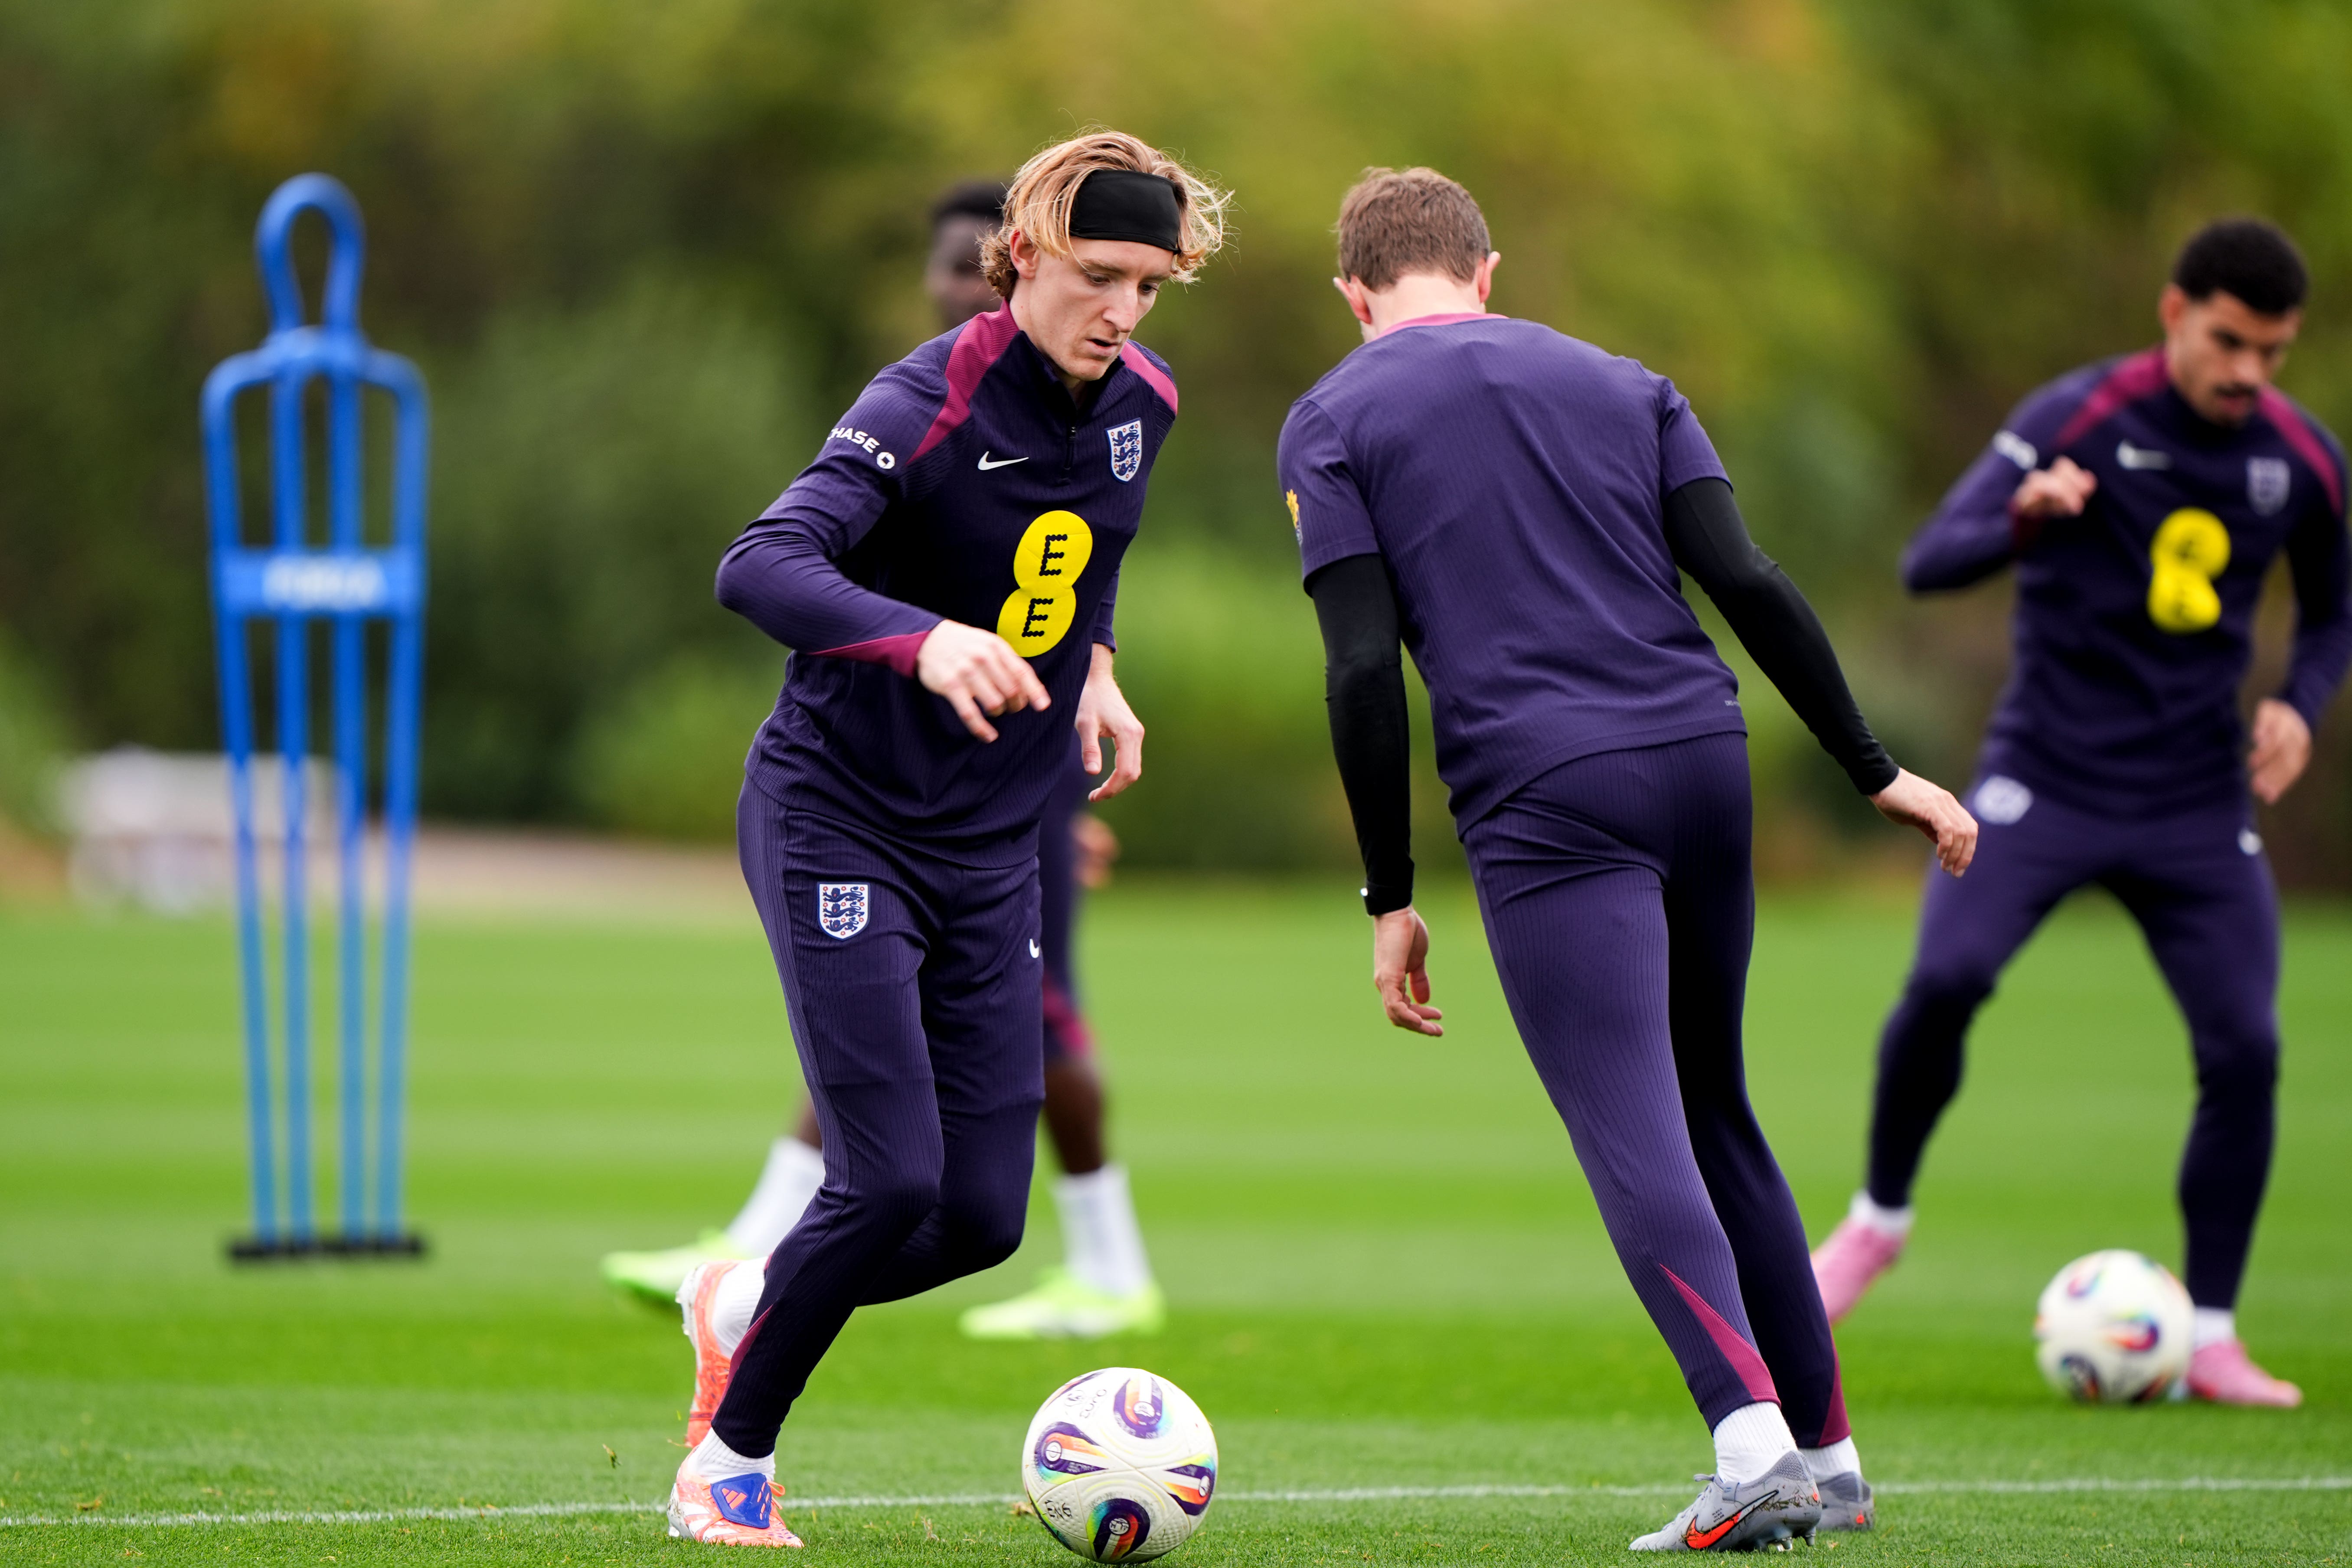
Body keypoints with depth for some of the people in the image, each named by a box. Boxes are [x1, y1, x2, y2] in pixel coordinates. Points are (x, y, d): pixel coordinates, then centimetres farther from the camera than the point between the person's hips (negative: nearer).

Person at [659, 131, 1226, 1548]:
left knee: (985, 1219, 1)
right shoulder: (932, 406, -21)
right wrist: (926, 640, -52)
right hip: (841, 825, -7)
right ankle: (731, 1458, 8)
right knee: (894, 1186, -15)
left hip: (996, 846, 7)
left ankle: (746, 1307, 30)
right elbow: (760, 568, -37)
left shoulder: (1141, 400, 2)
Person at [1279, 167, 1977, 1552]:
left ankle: (1754, 1447, -27)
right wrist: (1878, 773, 8)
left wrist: (1391, 897, 1)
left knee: (1635, 1136, -10)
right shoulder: (1622, 385, 17)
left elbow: (1364, 670, -2)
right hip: (1705, 761, 5)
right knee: (1716, 1115, 18)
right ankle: (1830, 1458, 18)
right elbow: (1751, 584, 6)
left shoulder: (1334, 423, 7)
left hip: (1545, 802, -4)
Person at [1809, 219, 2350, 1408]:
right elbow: (1928, 564, -17)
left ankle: (2209, 1339, 5)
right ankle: (1879, 1217, 4)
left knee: (2246, 1050, -9)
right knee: (1946, 979, -23)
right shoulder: (2077, 419, -11)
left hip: (2196, 803, 3)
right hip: (2046, 777, -3)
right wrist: (2025, 516, -38)